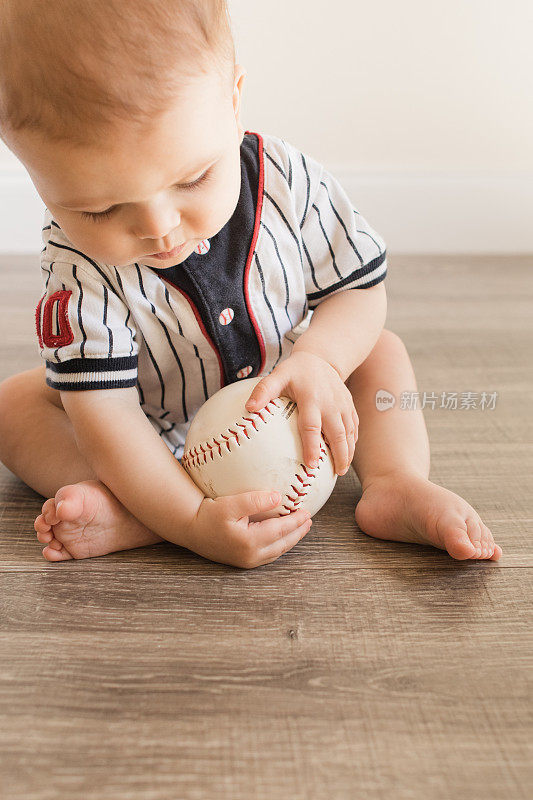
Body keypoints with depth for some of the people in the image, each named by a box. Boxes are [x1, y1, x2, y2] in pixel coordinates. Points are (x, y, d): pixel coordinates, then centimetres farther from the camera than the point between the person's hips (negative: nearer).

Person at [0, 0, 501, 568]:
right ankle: (136, 511, -35)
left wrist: (319, 360, -36)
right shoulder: (77, 267, -31)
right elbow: (103, 410, -33)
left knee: (382, 352, -9)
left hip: (279, 404, 2)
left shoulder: (291, 184, -26)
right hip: (157, 432, -1)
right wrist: (190, 520, -44)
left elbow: (360, 289, -14)